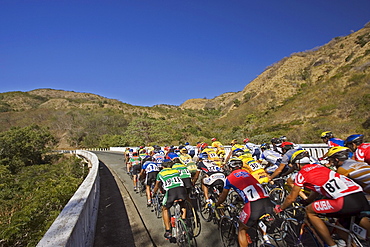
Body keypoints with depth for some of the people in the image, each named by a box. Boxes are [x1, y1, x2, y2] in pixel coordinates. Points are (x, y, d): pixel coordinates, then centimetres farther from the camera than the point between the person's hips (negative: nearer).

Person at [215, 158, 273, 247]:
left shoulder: (229, 178, 16)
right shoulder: (246, 172, 28)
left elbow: (223, 197, 28)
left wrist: (217, 204, 48)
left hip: (253, 205, -5)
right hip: (268, 203, 5)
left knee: (242, 230, 18)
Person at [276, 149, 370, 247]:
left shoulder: (302, 173, 5)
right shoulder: (319, 166, 27)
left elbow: (291, 198, 11)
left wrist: (280, 208, 27)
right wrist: (306, 201, 54)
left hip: (345, 201, -9)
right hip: (361, 196, 9)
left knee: (309, 211, 6)